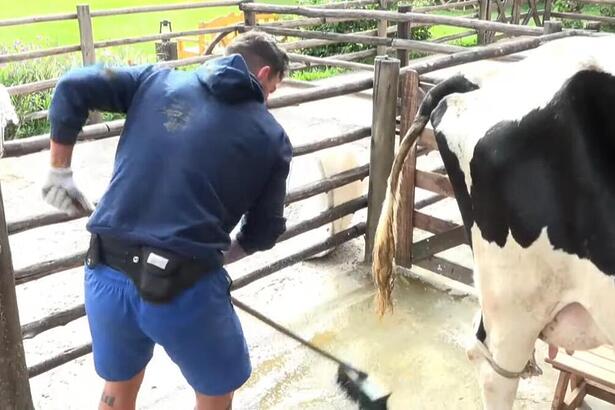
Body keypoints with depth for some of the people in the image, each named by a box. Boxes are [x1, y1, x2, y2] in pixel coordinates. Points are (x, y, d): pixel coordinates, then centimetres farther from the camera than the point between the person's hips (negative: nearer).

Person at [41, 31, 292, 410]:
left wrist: (60, 172, 13)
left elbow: (72, 87, 4)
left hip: (106, 275, 4)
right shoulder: (272, 137, 4)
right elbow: (264, 231, 9)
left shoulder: (157, 80, 10)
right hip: (185, 287, -4)